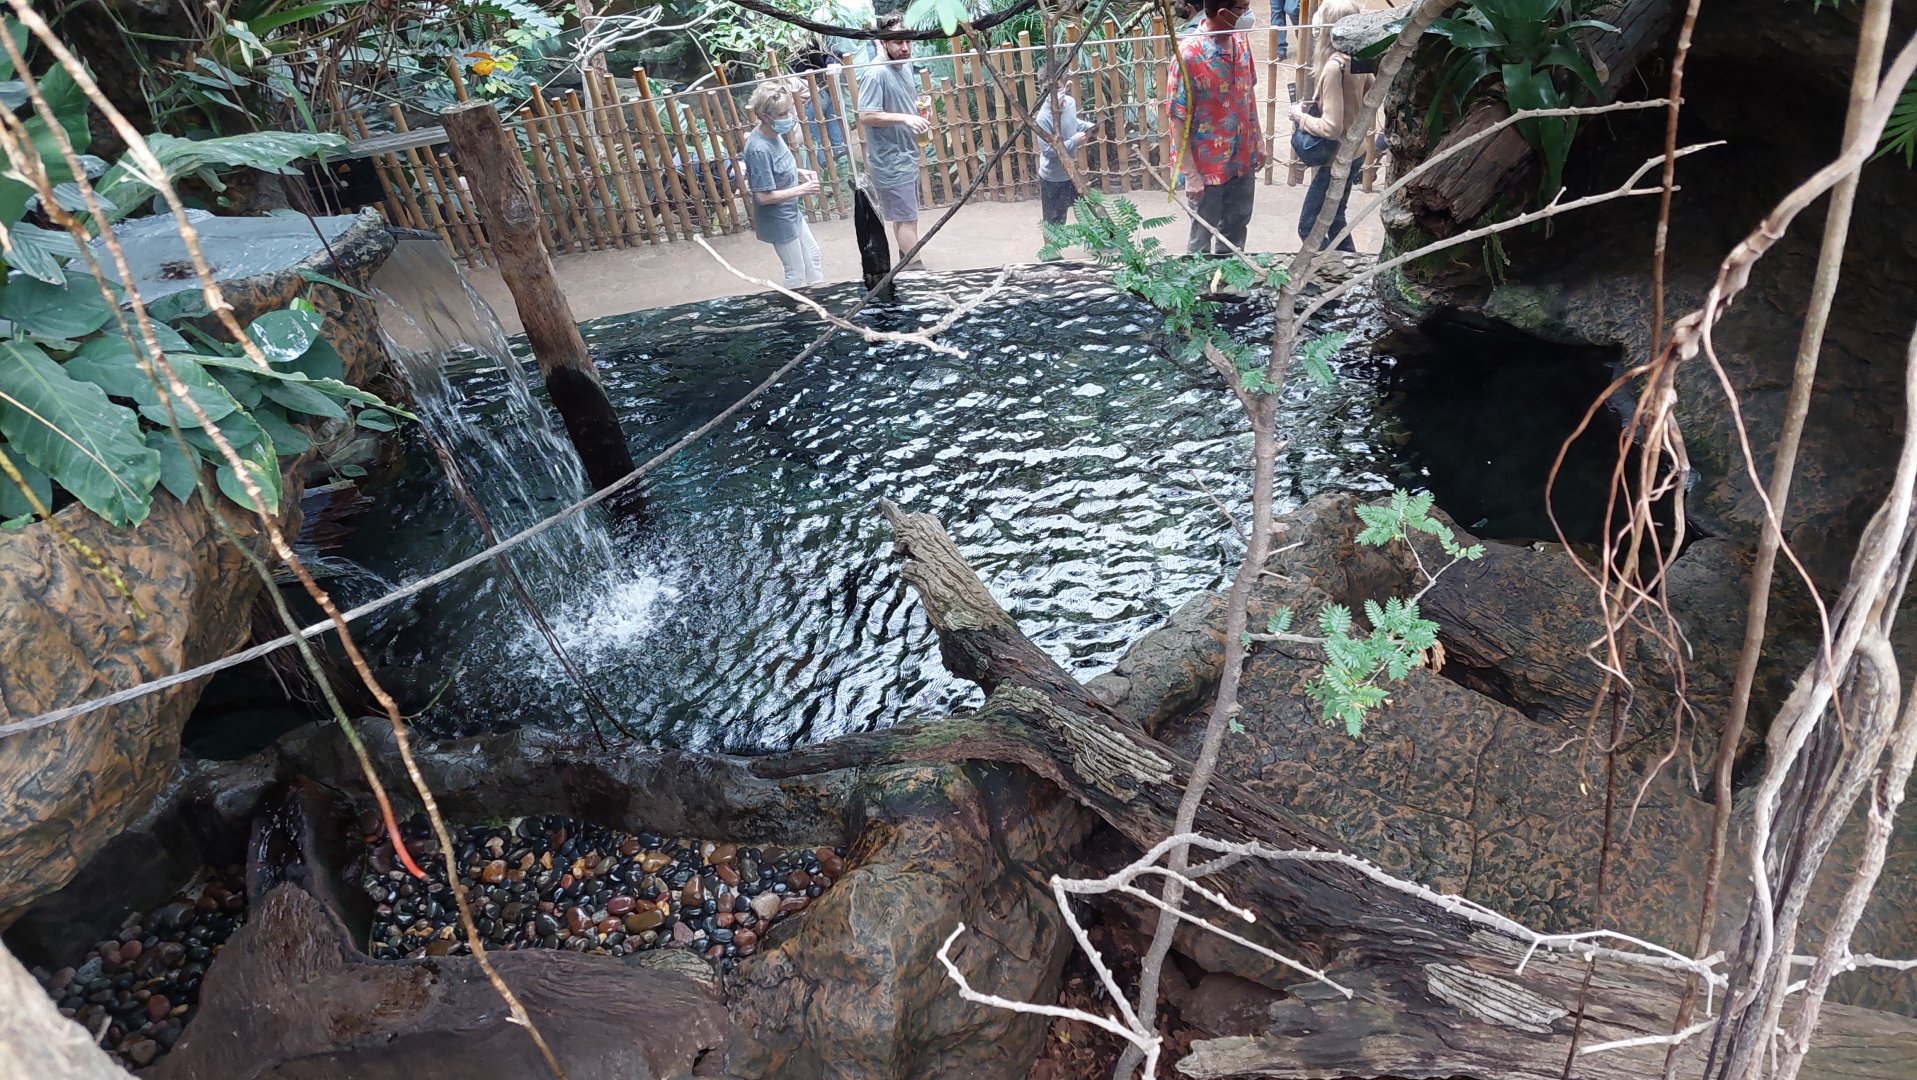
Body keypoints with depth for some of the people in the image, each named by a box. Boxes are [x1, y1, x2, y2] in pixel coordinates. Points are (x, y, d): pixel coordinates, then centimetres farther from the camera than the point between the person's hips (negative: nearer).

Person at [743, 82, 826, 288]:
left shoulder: (773, 132, -5)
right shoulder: (759, 149, -30)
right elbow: (764, 196, -27)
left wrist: (799, 172, -2)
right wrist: (801, 190, -22)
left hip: (791, 212, 9)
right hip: (778, 221, -9)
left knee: (813, 257, 23)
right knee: (797, 273, 9)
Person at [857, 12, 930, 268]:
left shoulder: (905, 66, 8)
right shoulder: (875, 74, -19)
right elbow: (865, 116, -24)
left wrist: (919, 107, 4)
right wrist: (904, 118, -30)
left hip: (906, 156, 9)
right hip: (890, 160, -9)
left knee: (904, 216, 17)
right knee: (907, 219, -6)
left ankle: (907, 264, 29)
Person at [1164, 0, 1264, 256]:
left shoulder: (1241, 42, -2)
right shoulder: (1188, 55, -23)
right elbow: (1178, 118, -20)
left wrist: (1258, 139, 14)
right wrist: (1190, 175, -20)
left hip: (1243, 159, 7)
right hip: (1208, 165, -6)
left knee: (1236, 226, 22)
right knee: (1203, 233, 12)